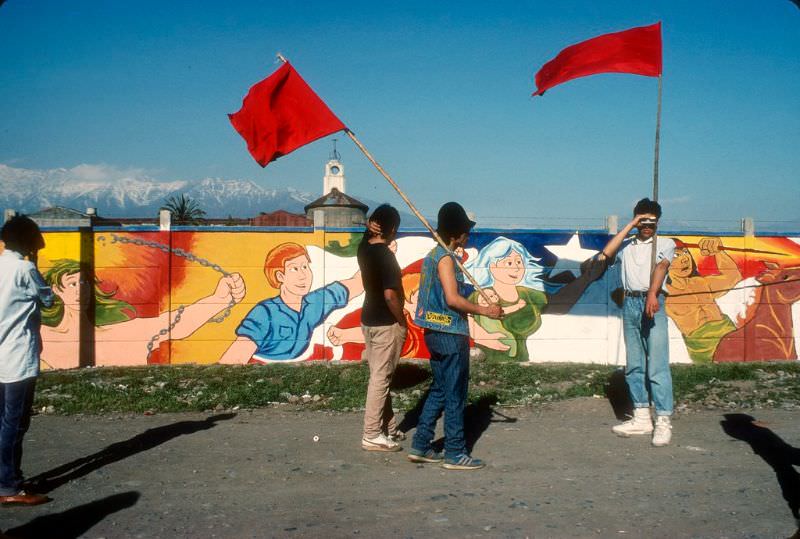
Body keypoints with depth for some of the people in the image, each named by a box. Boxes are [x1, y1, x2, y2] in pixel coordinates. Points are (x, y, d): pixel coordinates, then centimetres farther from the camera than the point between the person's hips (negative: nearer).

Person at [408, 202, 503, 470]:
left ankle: (420, 446, 19)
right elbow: (453, 299, -22)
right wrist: (484, 310, -15)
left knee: (439, 391, 16)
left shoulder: (433, 254, 13)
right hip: (450, 335, -9)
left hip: (436, 333, 9)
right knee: (455, 395, -1)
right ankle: (455, 454, 6)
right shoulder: (445, 257, -15)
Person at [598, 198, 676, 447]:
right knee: (633, 365, 7)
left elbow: (661, 267, -9)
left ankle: (663, 422, -8)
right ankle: (641, 418, 14)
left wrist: (652, 294, -27)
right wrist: (629, 226, 0)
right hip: (630, 304, 4)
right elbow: (605, 254, -3)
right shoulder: (627, 245, 17)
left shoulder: (665, 244, 9)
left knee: (657, 366, -9)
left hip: (653, 303, -4)